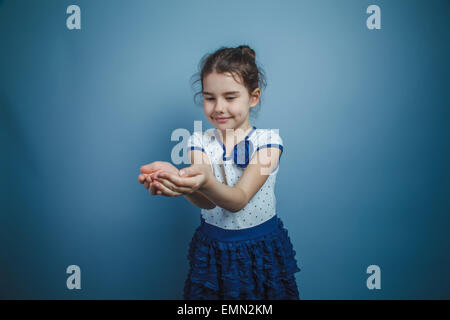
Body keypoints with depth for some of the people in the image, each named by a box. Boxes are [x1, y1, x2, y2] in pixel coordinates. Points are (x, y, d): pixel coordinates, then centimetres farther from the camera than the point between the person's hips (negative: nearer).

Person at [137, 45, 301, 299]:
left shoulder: (267, 140, -11)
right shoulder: (200, 142, -4)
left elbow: (239, 200, -25)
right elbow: (208, 202, -21)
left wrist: (206, 181, -46)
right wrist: (177, 179, -42)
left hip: (262, 249, -1)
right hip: (213, 248, 2)